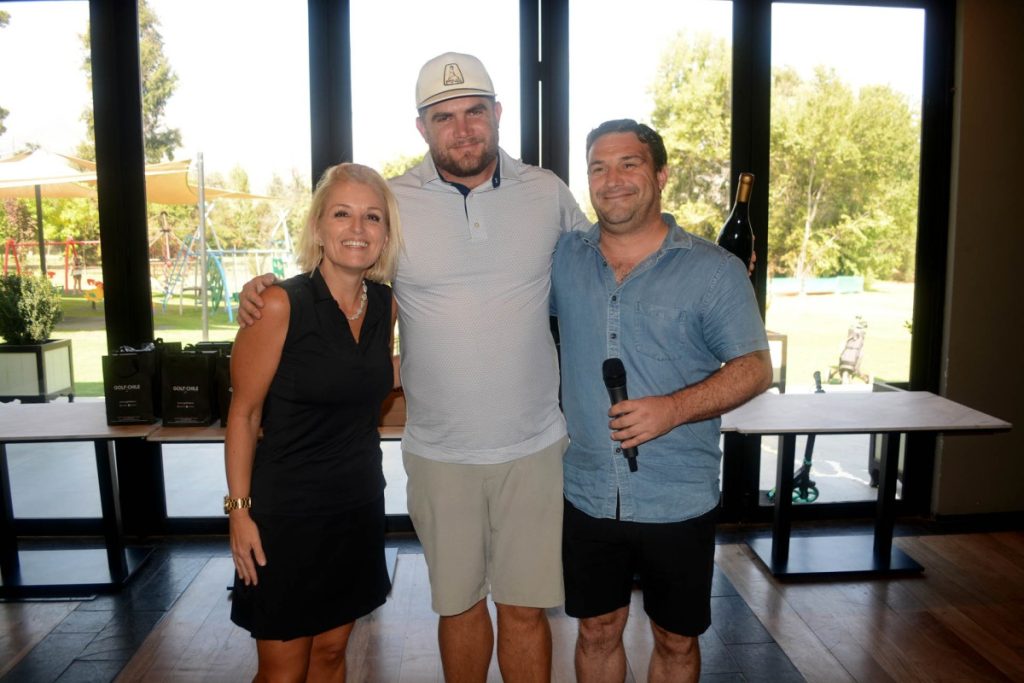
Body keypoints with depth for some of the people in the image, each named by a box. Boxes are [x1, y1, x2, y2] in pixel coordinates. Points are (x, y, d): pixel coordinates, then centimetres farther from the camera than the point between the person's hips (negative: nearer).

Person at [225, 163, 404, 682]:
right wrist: (239, 509, -11)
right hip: (288, 511, -5)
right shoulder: (281, 304, -16)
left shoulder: (385, 303, 0)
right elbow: (244, 412, -11)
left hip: (358, 505, 5)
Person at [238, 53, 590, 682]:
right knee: (459, 605, 17)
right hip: (440, 453, 0)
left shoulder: (548, 193, 0)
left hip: (534, 447, 1)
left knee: (526, 608, 11)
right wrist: (267, 289, -8)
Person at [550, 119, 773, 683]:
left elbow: (754, 368, -7)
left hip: (680, 503, -2)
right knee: (597, 632, 18)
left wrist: (672, 409, -22)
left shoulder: (715, 270, -7)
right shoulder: (563, 259, 2)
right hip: (588, 497, 2)